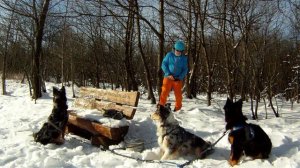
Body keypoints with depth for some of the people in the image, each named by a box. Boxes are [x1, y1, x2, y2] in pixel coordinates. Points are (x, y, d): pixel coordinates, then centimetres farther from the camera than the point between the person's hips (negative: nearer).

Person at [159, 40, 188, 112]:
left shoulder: (184, 58, 3)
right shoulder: (169, 55, 1)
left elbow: (185, 69, 4)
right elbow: (164, 64, 0)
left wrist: (180, 77, -11)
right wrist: (168, 74, -11)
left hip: (178, 79, 1)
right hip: (168, 77, 0)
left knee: (178, 94, 1)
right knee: (165, 91, -10)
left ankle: (178, 107, 21)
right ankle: (161, 105, 3)